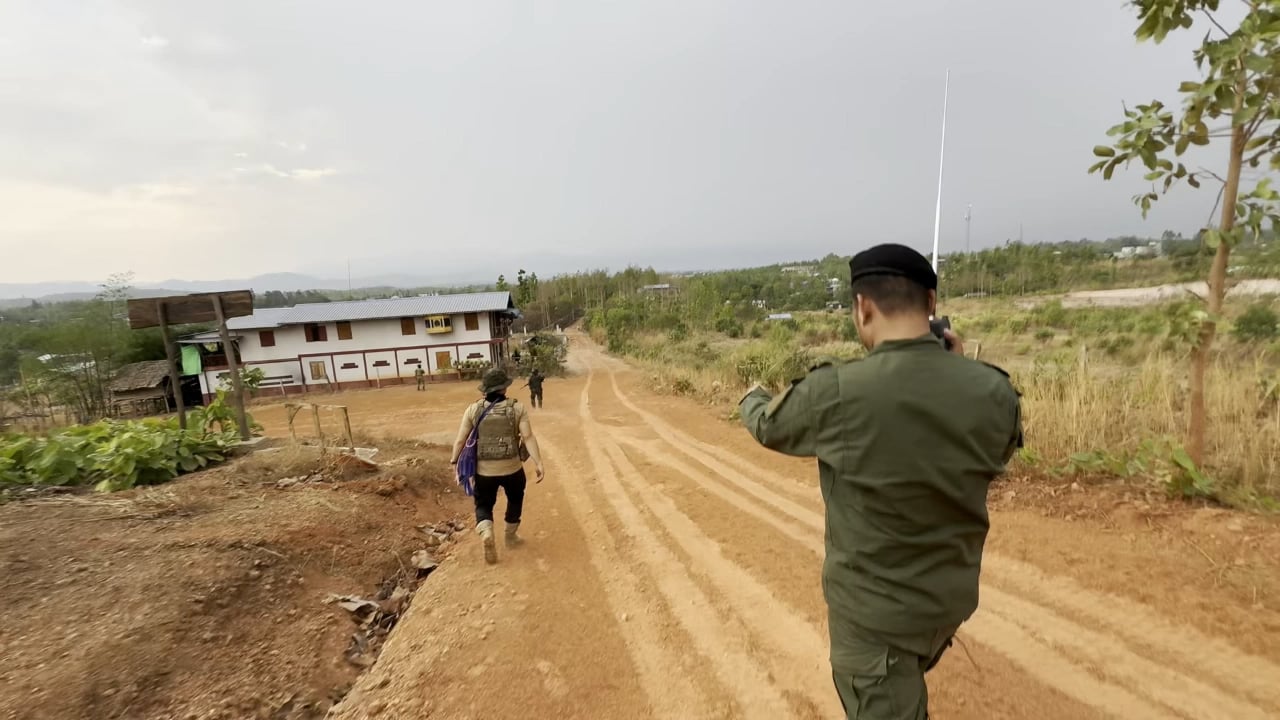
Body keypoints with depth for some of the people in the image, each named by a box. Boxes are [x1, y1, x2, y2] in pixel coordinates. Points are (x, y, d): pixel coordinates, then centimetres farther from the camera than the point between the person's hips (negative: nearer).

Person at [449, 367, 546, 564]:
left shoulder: (473, 409, -4)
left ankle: (486, 532, -10)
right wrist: (538, 463, -14)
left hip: (484, 470, 0)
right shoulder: (517, 408, -7)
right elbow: (528, 436, -15)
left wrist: (454, 461, 11)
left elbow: (460, 440, -2)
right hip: (512, 468, 0)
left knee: (483, 504, 18)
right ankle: (511, 536, 37)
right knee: (515, 498, 27)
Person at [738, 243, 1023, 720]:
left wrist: (752, 398, 17)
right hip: (953, 597, 6)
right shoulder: (994, 392, -14)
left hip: (875, 608, -5)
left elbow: (770, 427, -6)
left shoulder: (836, 391, -27)